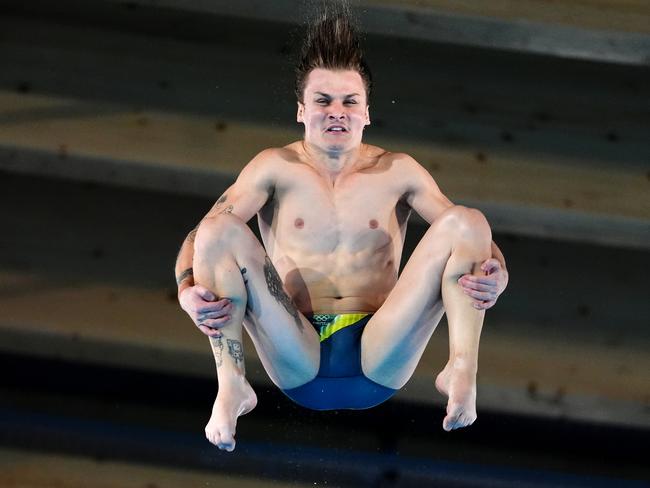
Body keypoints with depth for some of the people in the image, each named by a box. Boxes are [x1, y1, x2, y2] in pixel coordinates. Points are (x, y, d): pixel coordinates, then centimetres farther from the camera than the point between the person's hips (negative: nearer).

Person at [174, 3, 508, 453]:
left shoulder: (397, 172, 12)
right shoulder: (276, 168, 10)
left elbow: (469, 236, 4)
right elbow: (203, 233, -2)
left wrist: (495, 275, -21)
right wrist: (188, 292, -25)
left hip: (380, 362, 1)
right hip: (297, 362, 0)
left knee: (467, 220, -13)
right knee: (221, 231, -19)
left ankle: (463, 372, -32)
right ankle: (231, 387, -28)